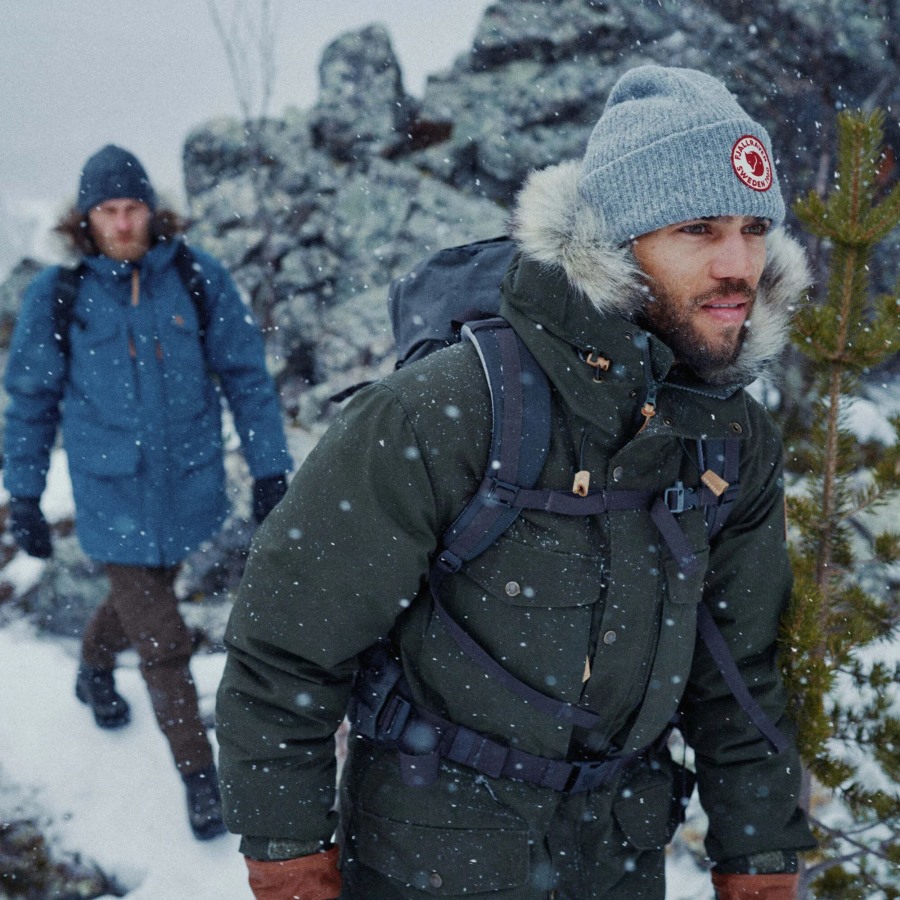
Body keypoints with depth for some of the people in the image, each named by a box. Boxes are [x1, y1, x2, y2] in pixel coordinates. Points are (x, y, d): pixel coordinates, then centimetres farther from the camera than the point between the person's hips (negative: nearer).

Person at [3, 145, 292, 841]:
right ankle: (201, 776, 14)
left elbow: (246, 375, 0)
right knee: (163, 644, -3)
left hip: (190, 483, 2)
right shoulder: (58, 294, -8)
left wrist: (270, 469, -1)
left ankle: (95, 671, 56)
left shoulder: (198, 278, -7)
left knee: (145, 594, 24)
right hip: (115, 496, -2)